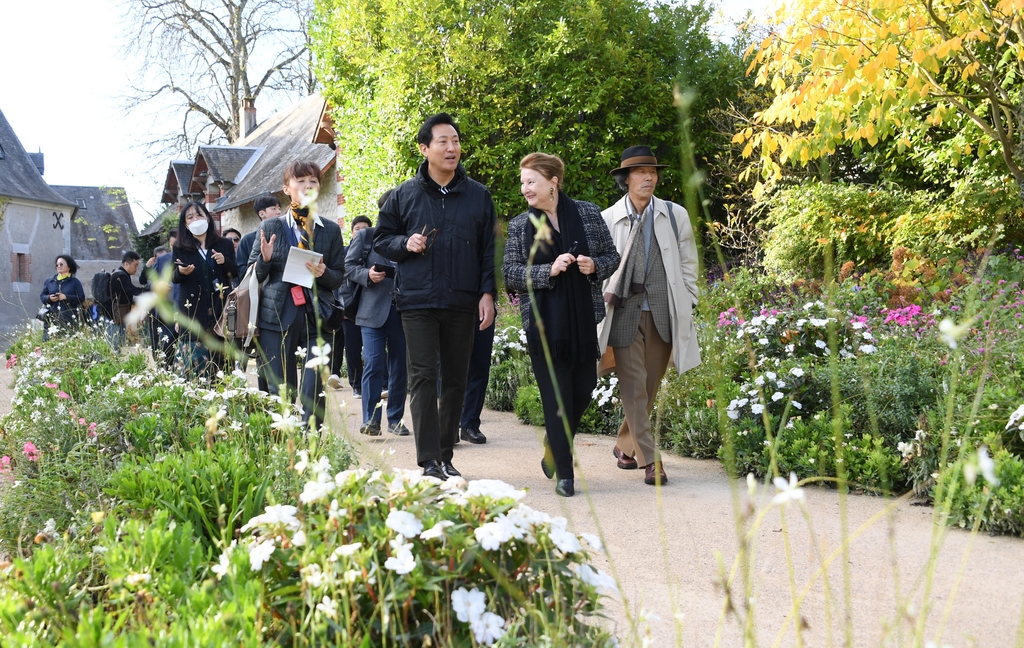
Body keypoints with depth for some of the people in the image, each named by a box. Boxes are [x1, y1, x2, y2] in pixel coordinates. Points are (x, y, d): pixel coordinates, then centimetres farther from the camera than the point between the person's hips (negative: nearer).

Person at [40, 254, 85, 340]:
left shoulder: (75, 282, 6)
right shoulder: (49, 281, 15)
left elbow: (81, 298, -1)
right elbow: (42, 296, 16)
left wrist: (66, 297, -12)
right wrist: (49, 298, -7)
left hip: (69, 320, -2)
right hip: (52, 319, 2)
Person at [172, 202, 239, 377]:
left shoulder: (224, 244, 9)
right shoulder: (180, 248, 8)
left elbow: (235, 273, 10)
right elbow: (173, 278, 6)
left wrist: (225, 261, -10)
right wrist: (181, 272, -17)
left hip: (219, 308, 1)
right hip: (193, 310, -1)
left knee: (219, 359, -1)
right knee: (195, 361, -7)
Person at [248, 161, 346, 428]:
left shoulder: (331, 230, 9)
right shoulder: (271, 227, 7)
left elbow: (338, 277, 11)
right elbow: (253, 275, 9)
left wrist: (323, 274, -11)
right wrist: (265, 259, -12)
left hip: (316, 317, 0)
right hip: (278, 316, 0)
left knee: (314, 393, -6)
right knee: (279, 392, 1)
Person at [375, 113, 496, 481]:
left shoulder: (478, 196, 7)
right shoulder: (405, 195, 5)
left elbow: (489, 250, 9)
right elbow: (381, 239, 12)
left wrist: (487, 292, 0)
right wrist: (406, 244, -8)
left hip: (462, 303, 2)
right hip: (418, 301, -2)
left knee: (455, 380, 8)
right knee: (423, 378, -7)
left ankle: (446, 456, 18)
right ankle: (429, 461, -6)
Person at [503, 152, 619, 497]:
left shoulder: (588, 214, 4)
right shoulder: (520, 226, 3)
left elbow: (612, 256, 10)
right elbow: (510, 274, 0)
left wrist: (594, 265, -12)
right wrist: (549, 270, -15)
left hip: (583, 319, 2)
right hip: (543, 322, -2)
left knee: (583, 390, 7)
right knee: (556, 396, -3)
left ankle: (555, 446, 35)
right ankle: (564, 474, 6)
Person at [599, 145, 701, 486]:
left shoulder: (675, 215, 8)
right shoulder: (607, 219, 4)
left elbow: (688, 265, 11)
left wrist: (686, 308, 6)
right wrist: (605, 293, -3)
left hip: (663, 314, 2)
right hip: (624, 314, -1)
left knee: (650, 388, 9)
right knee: (633, 388, -6)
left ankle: (625, 445, 29)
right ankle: (649, 460, -1)